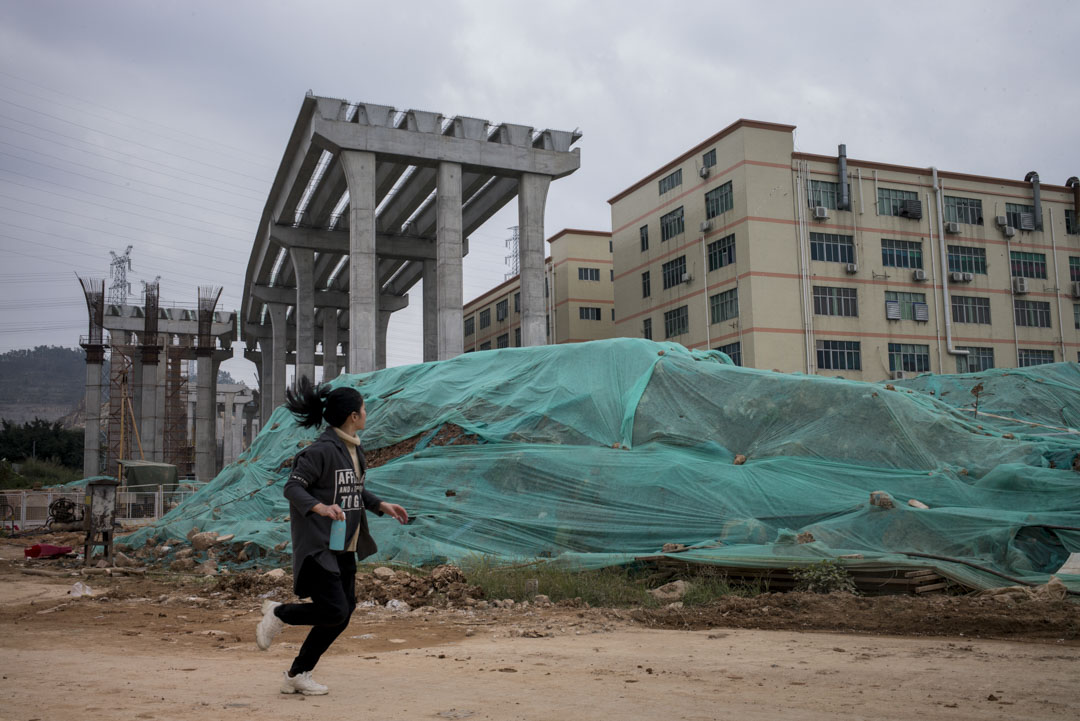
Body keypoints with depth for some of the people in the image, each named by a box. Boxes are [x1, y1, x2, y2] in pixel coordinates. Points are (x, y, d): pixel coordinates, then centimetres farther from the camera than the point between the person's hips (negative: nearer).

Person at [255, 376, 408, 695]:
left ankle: (297, 675, 21)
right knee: (333, 611, -14)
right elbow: (292, 487, -20)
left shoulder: (353, 448, 12)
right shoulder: (322, 450, -16)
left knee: (342, 614, 8)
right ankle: (278, 613, 13)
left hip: (344, 548, 9)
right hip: (318, 546, -9)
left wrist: (382, 505, 17)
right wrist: (321, 508, -35)